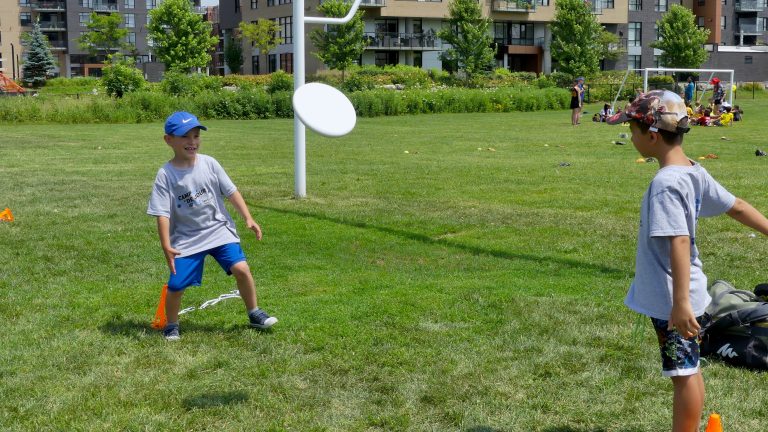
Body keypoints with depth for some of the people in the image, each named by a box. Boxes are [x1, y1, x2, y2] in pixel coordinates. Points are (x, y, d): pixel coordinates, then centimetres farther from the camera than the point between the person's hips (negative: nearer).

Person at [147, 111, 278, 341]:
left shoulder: (209, 164, -2)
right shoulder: (166, 174, -9)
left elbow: (231, 192, 3)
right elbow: (162, 213, -11)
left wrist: (249, 219, -3)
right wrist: (166, 246, -18)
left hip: (219, 229, 2)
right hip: (186, 238, -1)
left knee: (241, 268, -13)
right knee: (176, 285, -4)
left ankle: (254, 314, 8)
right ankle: (172, 325, 23)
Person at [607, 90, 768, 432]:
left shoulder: (665, 183, -23)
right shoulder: (694, 172, 3)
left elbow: (680, 242, -30)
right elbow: (737, 207, 9)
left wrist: (680, 303, -32)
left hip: (671, 301, -9)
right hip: (677, 296, 9)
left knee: (684, 374, 2)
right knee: (687, 371, 20)